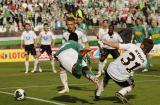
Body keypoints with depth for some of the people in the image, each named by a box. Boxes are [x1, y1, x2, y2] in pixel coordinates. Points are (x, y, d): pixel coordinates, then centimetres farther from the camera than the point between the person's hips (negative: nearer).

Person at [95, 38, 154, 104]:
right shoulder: (144, 62, -9)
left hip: (111, 69, 2)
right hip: (121, 78, -2)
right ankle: (121, 93, 2)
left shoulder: (133, 46, -12)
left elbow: (116, 45, -8)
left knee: (106, 77, 36)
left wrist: (104, 42, 5)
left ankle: (97, 94, 46)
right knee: (131, 85, 28)